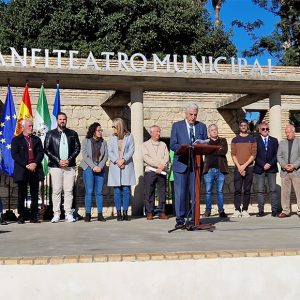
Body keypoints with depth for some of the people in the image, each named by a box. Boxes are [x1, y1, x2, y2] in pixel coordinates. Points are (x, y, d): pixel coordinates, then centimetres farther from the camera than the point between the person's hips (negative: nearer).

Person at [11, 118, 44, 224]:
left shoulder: (37, 140, 17)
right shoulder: (16, 140, 6)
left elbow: (41, 153, 7)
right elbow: (14, 155, -4)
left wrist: (35, 164, -10)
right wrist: (26, 165, -13)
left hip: (35, 170, 3)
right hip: (22, 171, -3)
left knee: (35, 195, 3)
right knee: (21, 195, 1)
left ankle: (34, 217, 8)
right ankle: (21, 217, 6)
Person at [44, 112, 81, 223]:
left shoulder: (73, 134, 12)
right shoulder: (50, 134, 8)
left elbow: (77, 148, 7)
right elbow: (47, 149, 2)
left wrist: (69, 160, -7)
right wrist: (58, 161, -8)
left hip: (70, 166, 1)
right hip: (55, 166, -1)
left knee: (69, 190, 0)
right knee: (56, 191, -2)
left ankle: (68, 214, 3)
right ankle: (56, 214, 2)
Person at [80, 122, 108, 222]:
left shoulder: (103, 142, 10)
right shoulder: (86, 141, 3)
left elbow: (105, 156, 6)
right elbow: (85, 156, -3)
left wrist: (100, 167, -8)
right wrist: (93, 167, -12)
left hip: (100, 169, 2)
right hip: (89, 169, -2)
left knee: (99, 192, 2)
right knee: (89, 192, -4)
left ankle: (100, 214, 6)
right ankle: (88, 214, 0)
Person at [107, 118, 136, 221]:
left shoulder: (129, 136, 4)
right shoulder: (112, 138, 11)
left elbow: (131, 150, -1)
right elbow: (109, 152, 5)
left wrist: (123, 160, -13)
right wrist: (117, 161, -10)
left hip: (127, 166, -1)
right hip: (115, 166, 2)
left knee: (126, 190, -2)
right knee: (117, 191, 0)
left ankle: (125, 212, 3)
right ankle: (118, 213, 5)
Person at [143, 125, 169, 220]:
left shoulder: (163, 145, 17)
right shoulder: (146, 144, 9)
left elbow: (166, 157, 6)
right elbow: (146, 157, -5)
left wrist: (162, 166, -12)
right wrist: (157, 164, -14)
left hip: (162, 171, 2)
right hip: (150, 170, -2)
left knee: (162, 192, 0)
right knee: (149, 192, -3)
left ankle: (162, 212, 5)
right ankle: (149, 212, 1)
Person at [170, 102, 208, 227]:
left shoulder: (202, 127, 12)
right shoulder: (177, 126, 6)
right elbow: (172, 145, -1)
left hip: (196, 164, 2)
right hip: (181, 164, -2)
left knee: (195, 192, 4)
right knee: (180, 192, -2)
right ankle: (180, 219, 4)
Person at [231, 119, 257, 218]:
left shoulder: (252, 139, 8)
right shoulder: (235, 140, 10)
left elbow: (253, 154, 0)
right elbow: (233, 154, 4)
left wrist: (244, 165, -10)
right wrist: (239, 167, -8)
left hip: (249, 168, 0)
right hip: (238, 168, 0)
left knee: (247, 190, 1)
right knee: (237, 190, -5)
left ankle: (245, 210, 5)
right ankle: (237, 210, -4)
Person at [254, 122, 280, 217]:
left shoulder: (274, 140, 13)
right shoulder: (255, 141, 6)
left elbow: (276, 155, 6)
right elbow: (255, 155, -1)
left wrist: (270, 164, -8)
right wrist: (263, 165, -11)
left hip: (271, 168, 1)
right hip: (259, 169, -1)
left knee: (273, 190, -2)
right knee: (260, 190, -2)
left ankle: (275, 210, -1)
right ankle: (261, 211, -1)